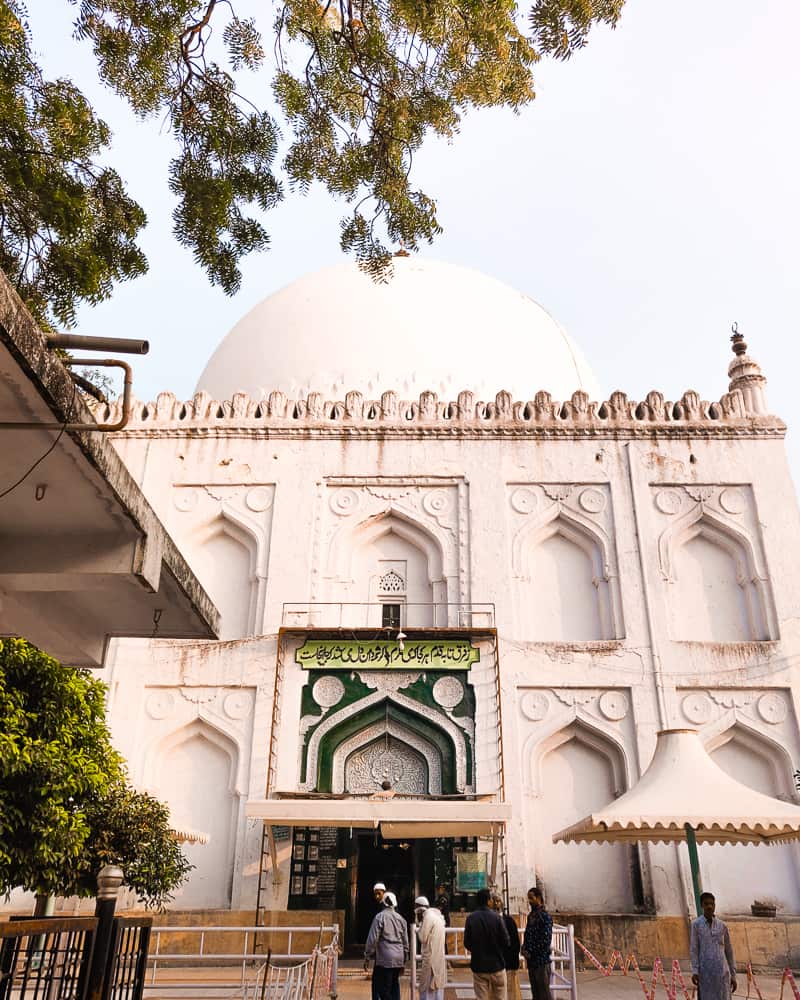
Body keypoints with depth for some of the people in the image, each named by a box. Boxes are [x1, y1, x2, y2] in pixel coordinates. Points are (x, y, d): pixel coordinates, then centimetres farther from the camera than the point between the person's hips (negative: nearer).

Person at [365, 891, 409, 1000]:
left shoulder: (380, 917, -6)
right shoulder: (401, 919, 10)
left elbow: (373, 938, -9)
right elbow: (405, 942, 15)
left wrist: (367, 956, 0)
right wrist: (404, 961, 22)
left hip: (384, 959, -6)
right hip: (398, 959, 6)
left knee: (382, 989, 0)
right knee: (394, 987, 13)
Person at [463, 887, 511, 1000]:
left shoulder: (470, 918, -8)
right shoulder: (496, 917, -14)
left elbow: (466, 943, -4)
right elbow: (505, 941, -10)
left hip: (478, 966, 1)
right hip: (496, 965, -1)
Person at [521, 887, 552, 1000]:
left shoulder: (545, 916, -12)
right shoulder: (531, 915, 12)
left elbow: (546, 940, -18)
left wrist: (531, 953, -14)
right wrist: (524, 949, 1)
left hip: (541, 961, -8)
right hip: (531, 961, 8)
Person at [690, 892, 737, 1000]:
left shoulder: (722, 926, 8)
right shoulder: (696, 924, 1)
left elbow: (729, 951, 12)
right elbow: (693, 949, -3)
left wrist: (733, 975, 9)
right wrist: (695, 971, -13)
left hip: (722, 971, 2)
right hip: (704, 972, -2)